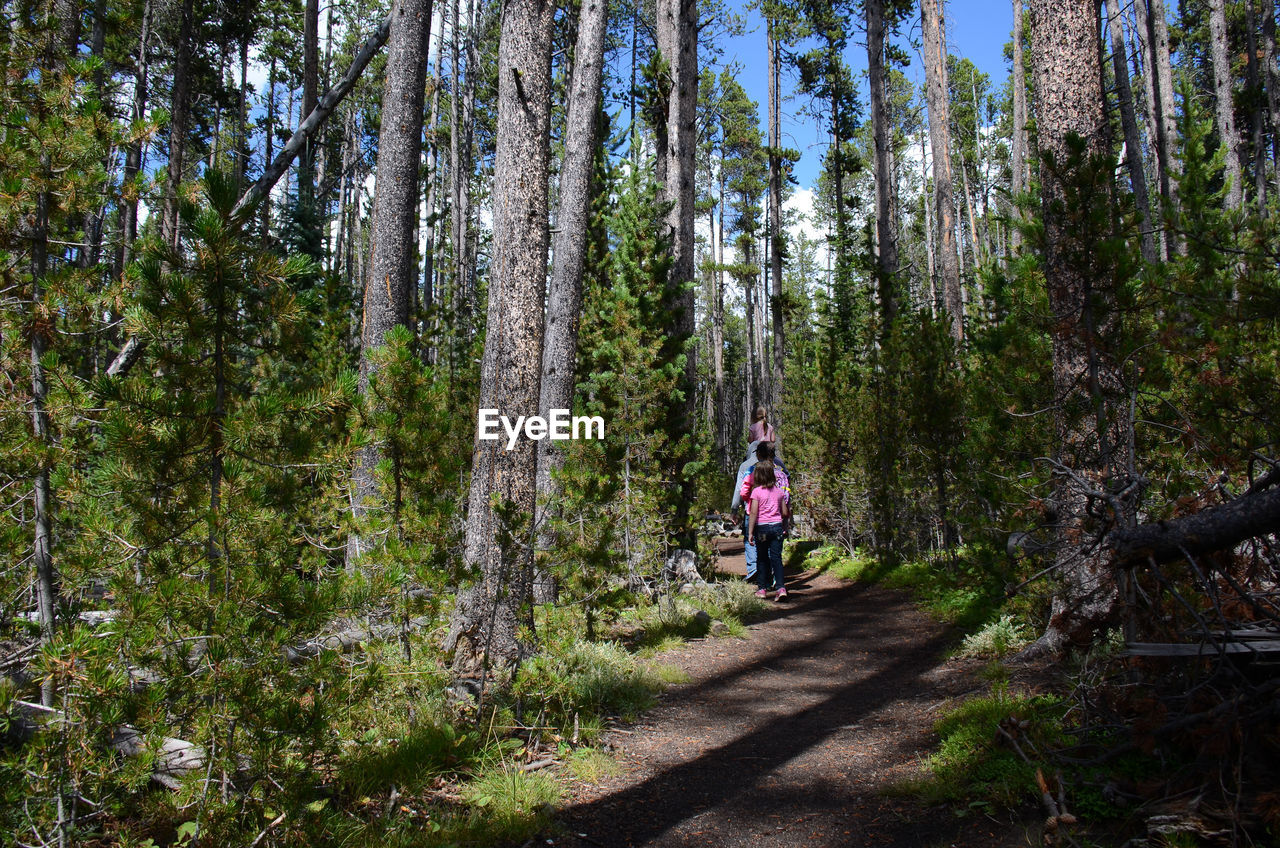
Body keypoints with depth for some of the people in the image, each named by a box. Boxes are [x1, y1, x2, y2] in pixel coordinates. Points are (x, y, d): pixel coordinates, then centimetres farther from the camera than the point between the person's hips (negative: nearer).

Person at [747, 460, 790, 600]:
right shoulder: (780, 491, 4)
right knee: (776, 558, 3)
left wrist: (750, 532, -9)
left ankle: (762, 589, 16)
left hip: (762, 527, -3)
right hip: (777, 526, 3)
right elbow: (785, 513, 9)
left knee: (762, 558, 10)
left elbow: (753, 513, -12)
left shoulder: (756, 491, -9)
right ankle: (781, 587, -9)